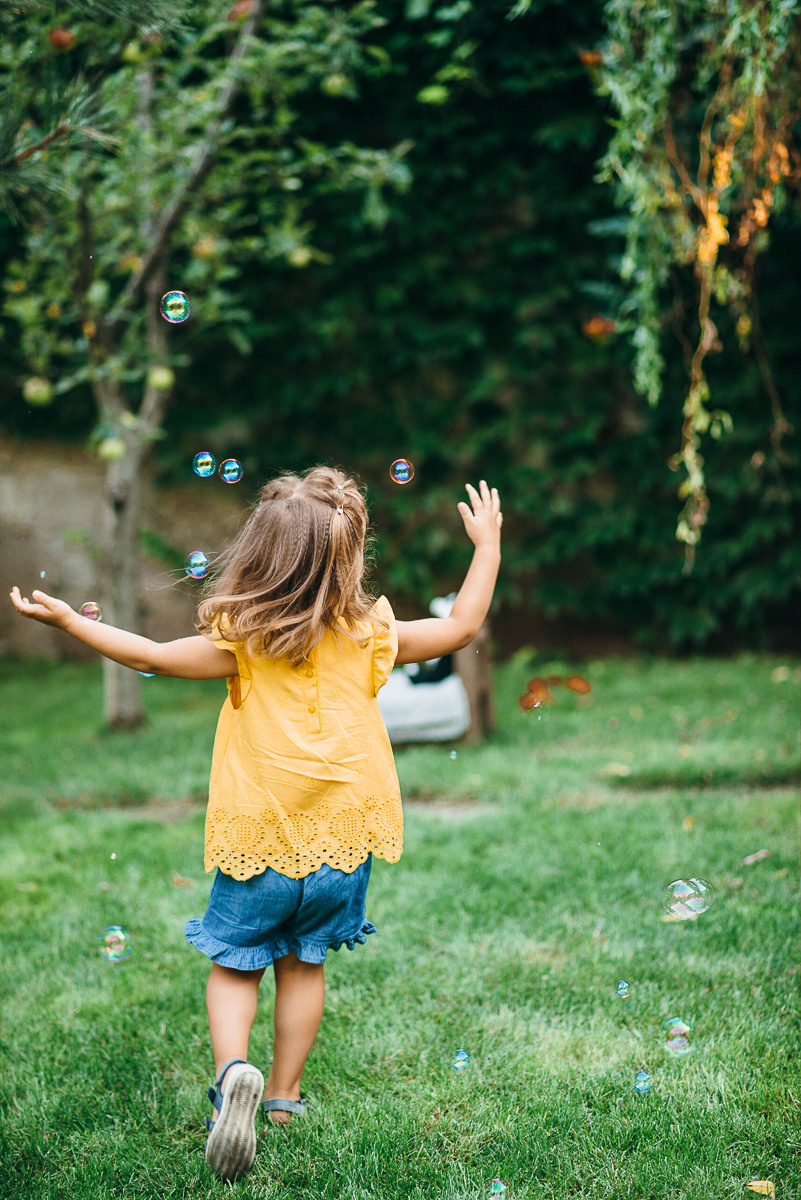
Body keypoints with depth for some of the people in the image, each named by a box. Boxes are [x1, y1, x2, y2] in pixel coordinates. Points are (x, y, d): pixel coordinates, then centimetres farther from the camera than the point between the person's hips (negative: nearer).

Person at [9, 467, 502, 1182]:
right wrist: (488, 547, 14)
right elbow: (462, 626, 3)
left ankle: (233, 1068, -13)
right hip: (342, 838, 2)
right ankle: (285, 1093, 26)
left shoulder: (243, 642, -12)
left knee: (235, 964, 12)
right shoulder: (371, 638, -7)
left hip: (259, 842, -2)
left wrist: (67, 620, 2)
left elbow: (153, 657, -8)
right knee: (305, 963, 19)